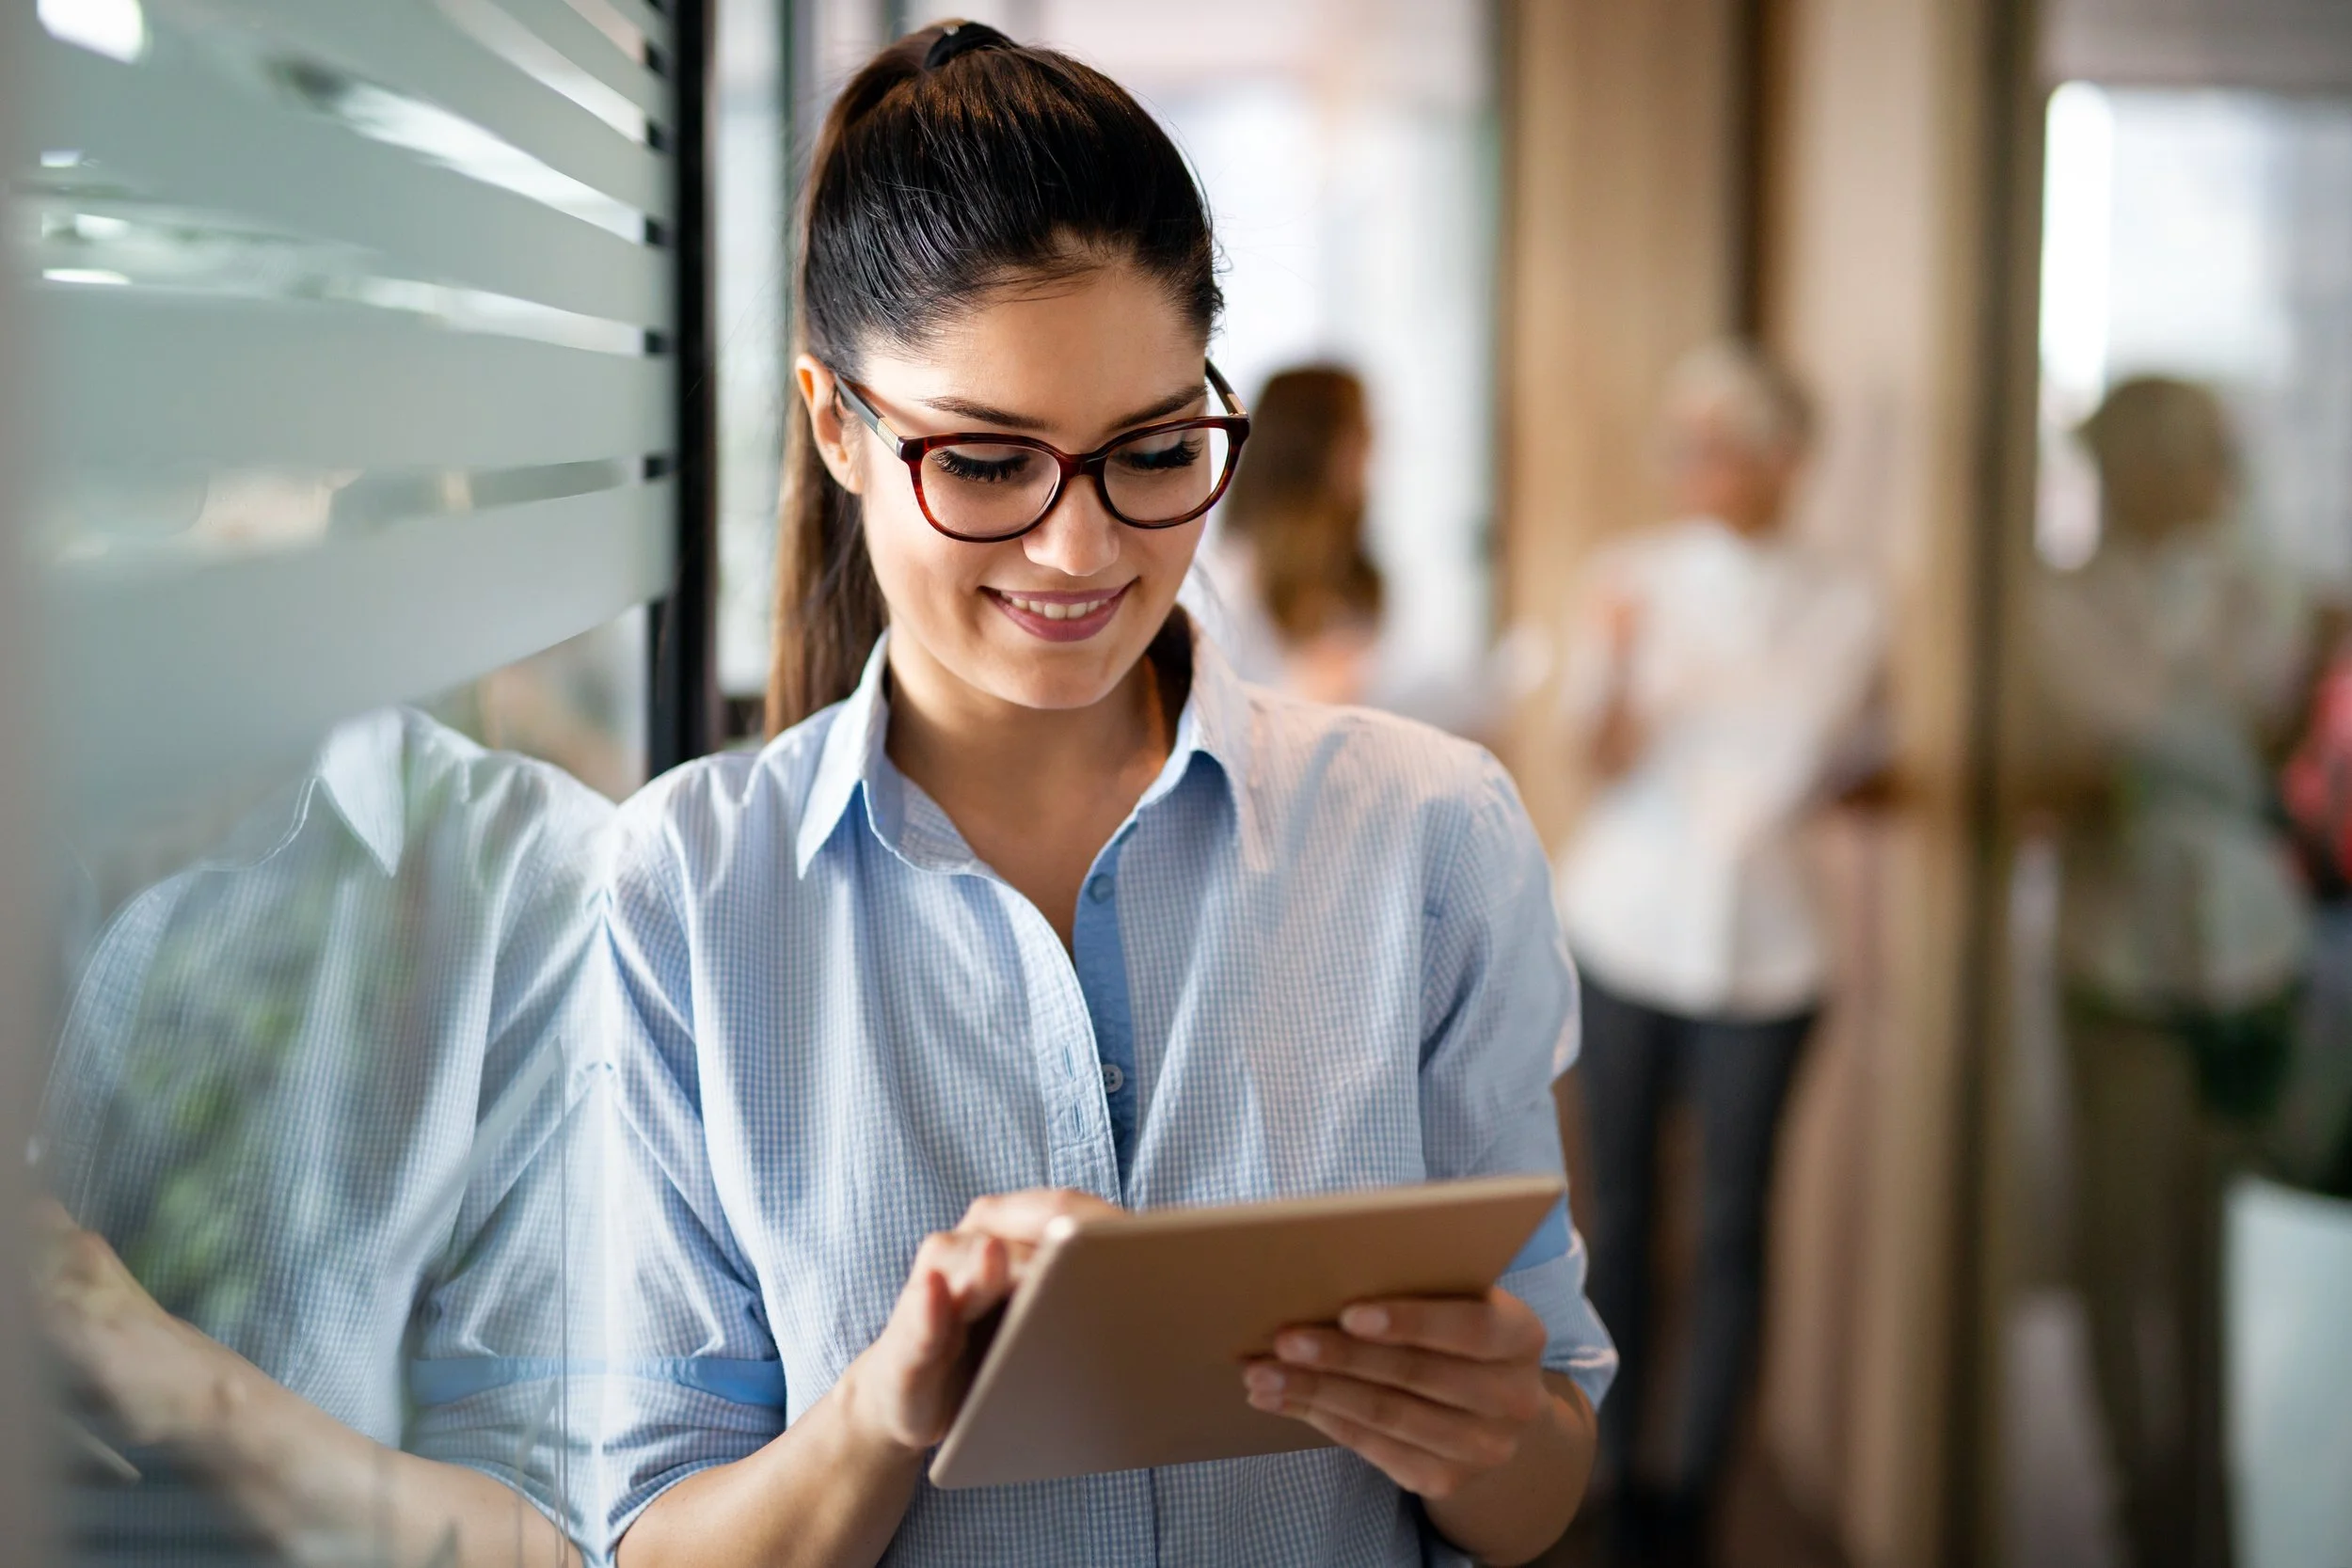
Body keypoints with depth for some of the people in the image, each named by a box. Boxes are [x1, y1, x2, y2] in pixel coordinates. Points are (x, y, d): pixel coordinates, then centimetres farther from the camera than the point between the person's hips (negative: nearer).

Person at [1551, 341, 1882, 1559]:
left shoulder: (1840, 608, 3)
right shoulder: (1630, 576, 0)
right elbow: (1602, 754, -10)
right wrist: (1615, 658, -27)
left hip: (1760, 945, 1)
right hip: (1622, 930, 0)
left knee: (1730, 1226, 3)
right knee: (1619, 1206, 4)